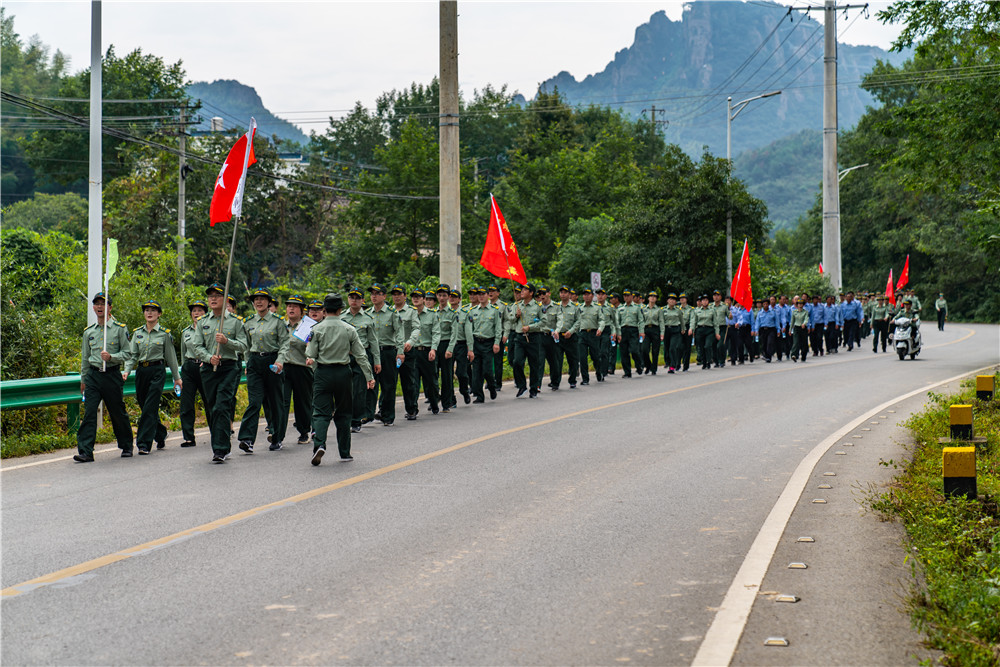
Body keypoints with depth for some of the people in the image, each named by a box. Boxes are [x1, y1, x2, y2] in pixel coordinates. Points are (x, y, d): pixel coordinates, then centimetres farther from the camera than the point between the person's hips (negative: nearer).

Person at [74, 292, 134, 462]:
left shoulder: (120, 329, 0)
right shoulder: (88, 331, 12)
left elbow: (127, 353, -1)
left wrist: (111, 357, -17)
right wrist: (83, 379, 20)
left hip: (112, 374, -3)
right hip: (93, 375, 3)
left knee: (118, 413, 6)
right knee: (89, 413, -9)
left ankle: (126, 446, 24)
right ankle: (85, 451, -12)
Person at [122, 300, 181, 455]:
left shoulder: (164, 333, 0)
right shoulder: (137, 333, 10)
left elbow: (171, 357, 5)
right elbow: (132, 355, 7)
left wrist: (177, 377, 8)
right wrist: (127, 371, -9)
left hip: (157, 371, -5)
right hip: (141, 371, 5)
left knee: (150, 408, -11)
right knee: (144, 406, 9)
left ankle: (144, 444, -11)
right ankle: (161, 435, 30)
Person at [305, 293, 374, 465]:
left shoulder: (317, 329, -4)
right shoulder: (349, 330, 0)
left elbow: (311, 355, -6)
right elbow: (360, 355, 2)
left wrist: (310, 358, 18)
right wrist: (369, 376, 7)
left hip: (323, 373, -1)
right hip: (343, 373, 1)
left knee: (321, 412, -1)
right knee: (343, 413, 12)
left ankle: (319, 444, -25)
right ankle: (344, 452, 17)